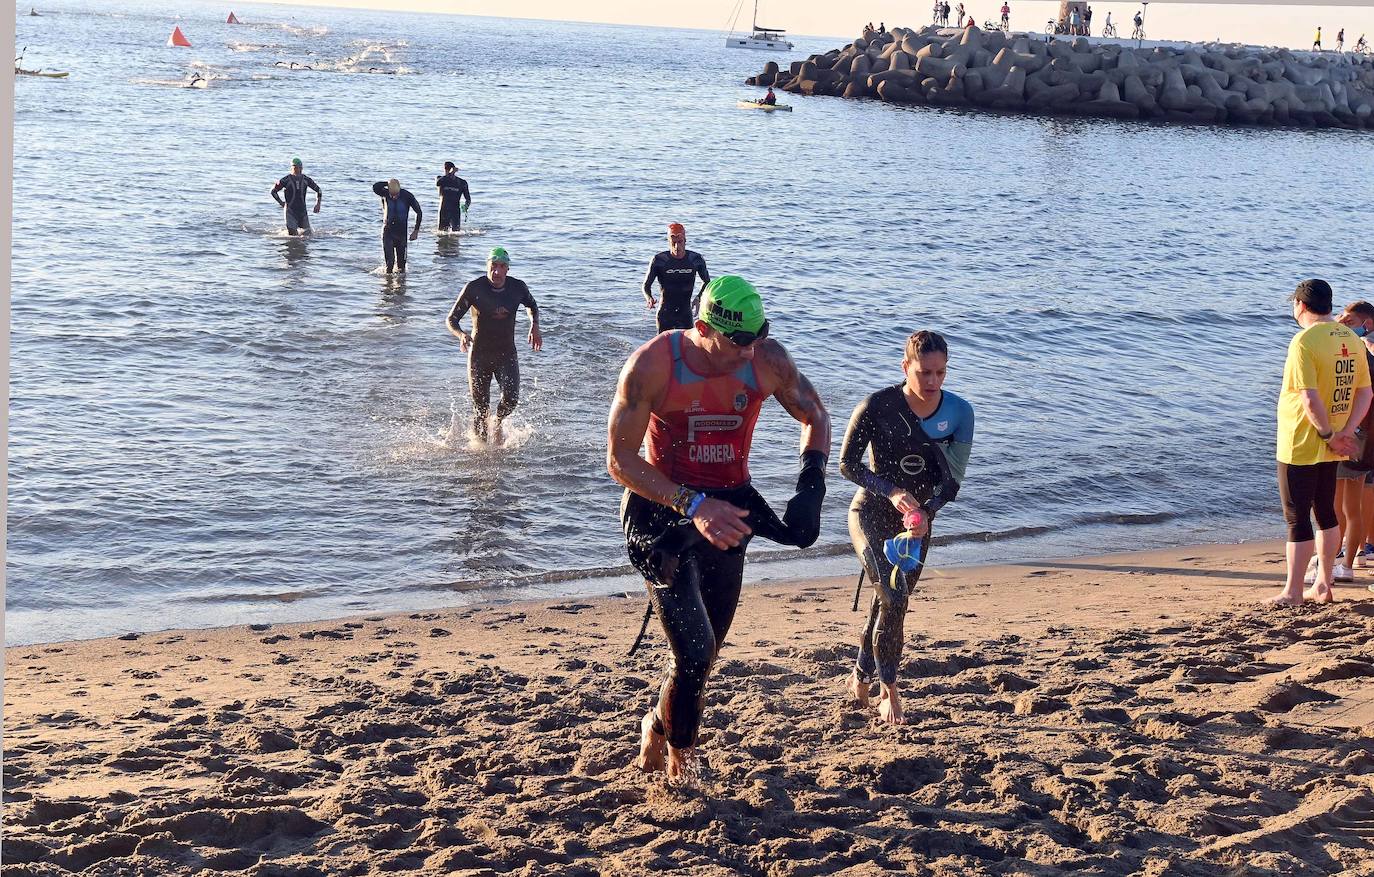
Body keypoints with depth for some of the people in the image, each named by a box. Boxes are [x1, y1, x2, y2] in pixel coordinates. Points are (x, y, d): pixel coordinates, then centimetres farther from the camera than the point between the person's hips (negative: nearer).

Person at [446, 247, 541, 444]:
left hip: (507, 353, 2)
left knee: (511, 398, -17)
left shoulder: (518, 287, -4)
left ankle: (497, 423, 16)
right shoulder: (474, 288, -12)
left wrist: (535, 327, 2)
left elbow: (532, 306, 20)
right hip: (479, 353, -2)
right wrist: (461, 335, -29)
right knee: (481, 407, 0)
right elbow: (451, 319, -8)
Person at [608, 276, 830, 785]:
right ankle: (677, 749, 14)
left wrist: (810, 485, -11)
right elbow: (620, 460, -18)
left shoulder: (768, 361, -11)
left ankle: (657, 733, 41)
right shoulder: (653, 365, -21)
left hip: (727, 510, 4)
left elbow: (815, 417, 7)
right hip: (663, 510, -4)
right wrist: (692, 505, -29)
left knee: (705, 654, 13)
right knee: (695, 652, -15)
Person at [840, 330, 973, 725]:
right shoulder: (877, 407, -20)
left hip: (918, 520, 4)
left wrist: (927, 512, -26)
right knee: (893, 599, -21)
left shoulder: (958, 412, -9)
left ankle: (861, 677, 38)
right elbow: (848, 464, -14)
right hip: (872, 514, -4)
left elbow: (953, 479, -8)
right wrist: (891, 492, -29)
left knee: (888, 604, 15)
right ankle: (889, 691, -7)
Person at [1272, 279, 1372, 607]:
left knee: (1297, 518, 0)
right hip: (1330, 447, 7)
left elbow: (1310, 399, -25)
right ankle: (1323, 586, 24)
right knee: (1325, 512, 17)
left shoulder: (1304, 341, -19)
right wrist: (1346, 431, -4)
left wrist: (1329, 435, -13)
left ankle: (1293, 592, 5)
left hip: (1300, 445, -7)